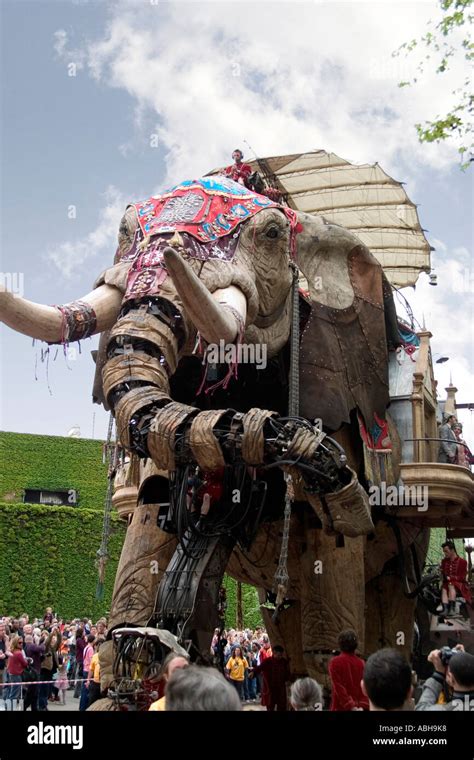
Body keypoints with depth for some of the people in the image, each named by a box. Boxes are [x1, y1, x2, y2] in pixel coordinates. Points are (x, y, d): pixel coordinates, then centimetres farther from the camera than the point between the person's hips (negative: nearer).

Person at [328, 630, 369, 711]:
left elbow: (338, 687, -12)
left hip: (340, 707, -3)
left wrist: (351, 706, -14)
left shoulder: (335, 662, -5)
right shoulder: (361, 663, 4)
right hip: (358, 707, 3)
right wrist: (363, 705, -9)